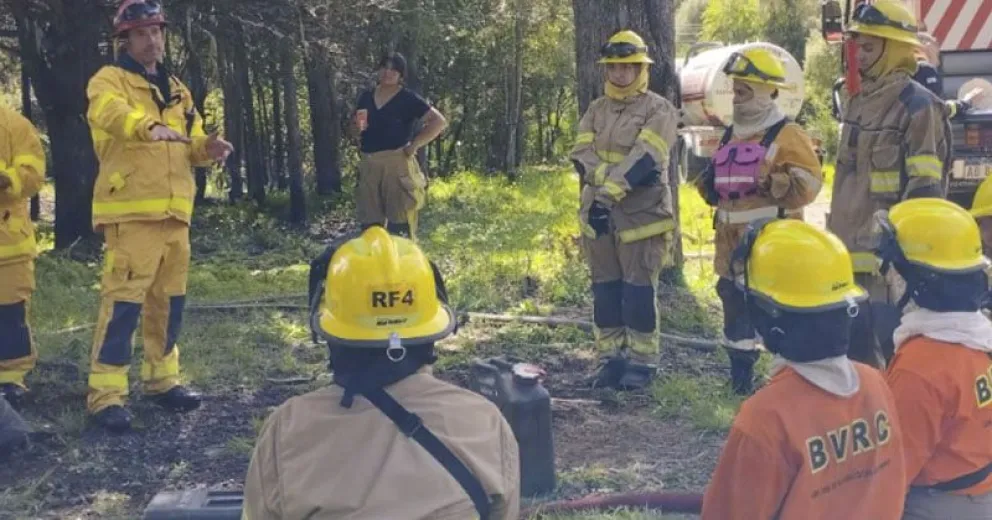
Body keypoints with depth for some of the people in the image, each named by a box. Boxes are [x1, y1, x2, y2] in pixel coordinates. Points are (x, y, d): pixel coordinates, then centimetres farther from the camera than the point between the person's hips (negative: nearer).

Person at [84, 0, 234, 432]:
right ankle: (105, 394, -4)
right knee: (124, 300, -10)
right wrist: (150, 126, -48)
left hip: (173, 212, 7)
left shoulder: (176, 90, 19)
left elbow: (189, 146, 19)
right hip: (130, 212, -7)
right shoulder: (110, 79, -3)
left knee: (169, 300, 13)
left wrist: (207, 146, -6)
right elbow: (110, 111, -27)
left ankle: (162, 379, 26)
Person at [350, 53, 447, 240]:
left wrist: (414, 145, -12)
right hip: (369, 166, 6)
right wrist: (357, 126, 0)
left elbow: (439, 122, -9)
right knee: (370, 225, 9)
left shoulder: (408, 98, -4)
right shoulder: (366, 97, 12)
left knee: (399, 226, -4)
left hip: (396, 165, -6)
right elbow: (355, 128, 24)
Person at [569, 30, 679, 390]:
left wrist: (609, 192, -25)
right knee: (605, 289, 9)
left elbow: (643, 159, -18)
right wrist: (612, 176, -18)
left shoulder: (659, 110, -5)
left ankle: (642, 362, 8)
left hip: (640, 215, -5)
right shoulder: (596, 111, 13)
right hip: (600, 213, 5)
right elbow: (581, 155, 0)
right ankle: (613, 357, 19)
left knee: (639, 290, -2)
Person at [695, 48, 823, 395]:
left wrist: (774, 183, -29)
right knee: (735, 309, 12)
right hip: (732, 240, 8)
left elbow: (808, 185, -15)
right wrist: (710, 184, 8)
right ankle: (741, 381, 23)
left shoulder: (787, 136, -7)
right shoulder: (731, 136, 17)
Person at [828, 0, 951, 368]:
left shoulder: (918, 106, -12)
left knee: (896, 350, -6)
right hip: (850, 252, 9)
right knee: (854, 347, 16)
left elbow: (925, 189, -16)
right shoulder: (859, 103, 15)